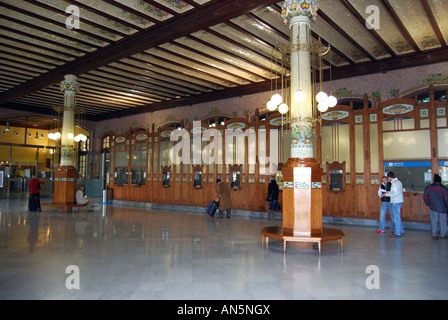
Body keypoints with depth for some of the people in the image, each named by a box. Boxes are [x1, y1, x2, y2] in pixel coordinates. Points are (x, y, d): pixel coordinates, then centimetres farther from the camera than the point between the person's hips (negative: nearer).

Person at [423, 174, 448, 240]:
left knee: (434, 221, 8)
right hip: (442, 208, -2)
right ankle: (443, 235, 21)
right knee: (442, 222, 11)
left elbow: (425, 197, 5)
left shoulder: (428, 188, -1)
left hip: (433, 208, 2)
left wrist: (429, 204, 18)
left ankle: (434, 235, 6)